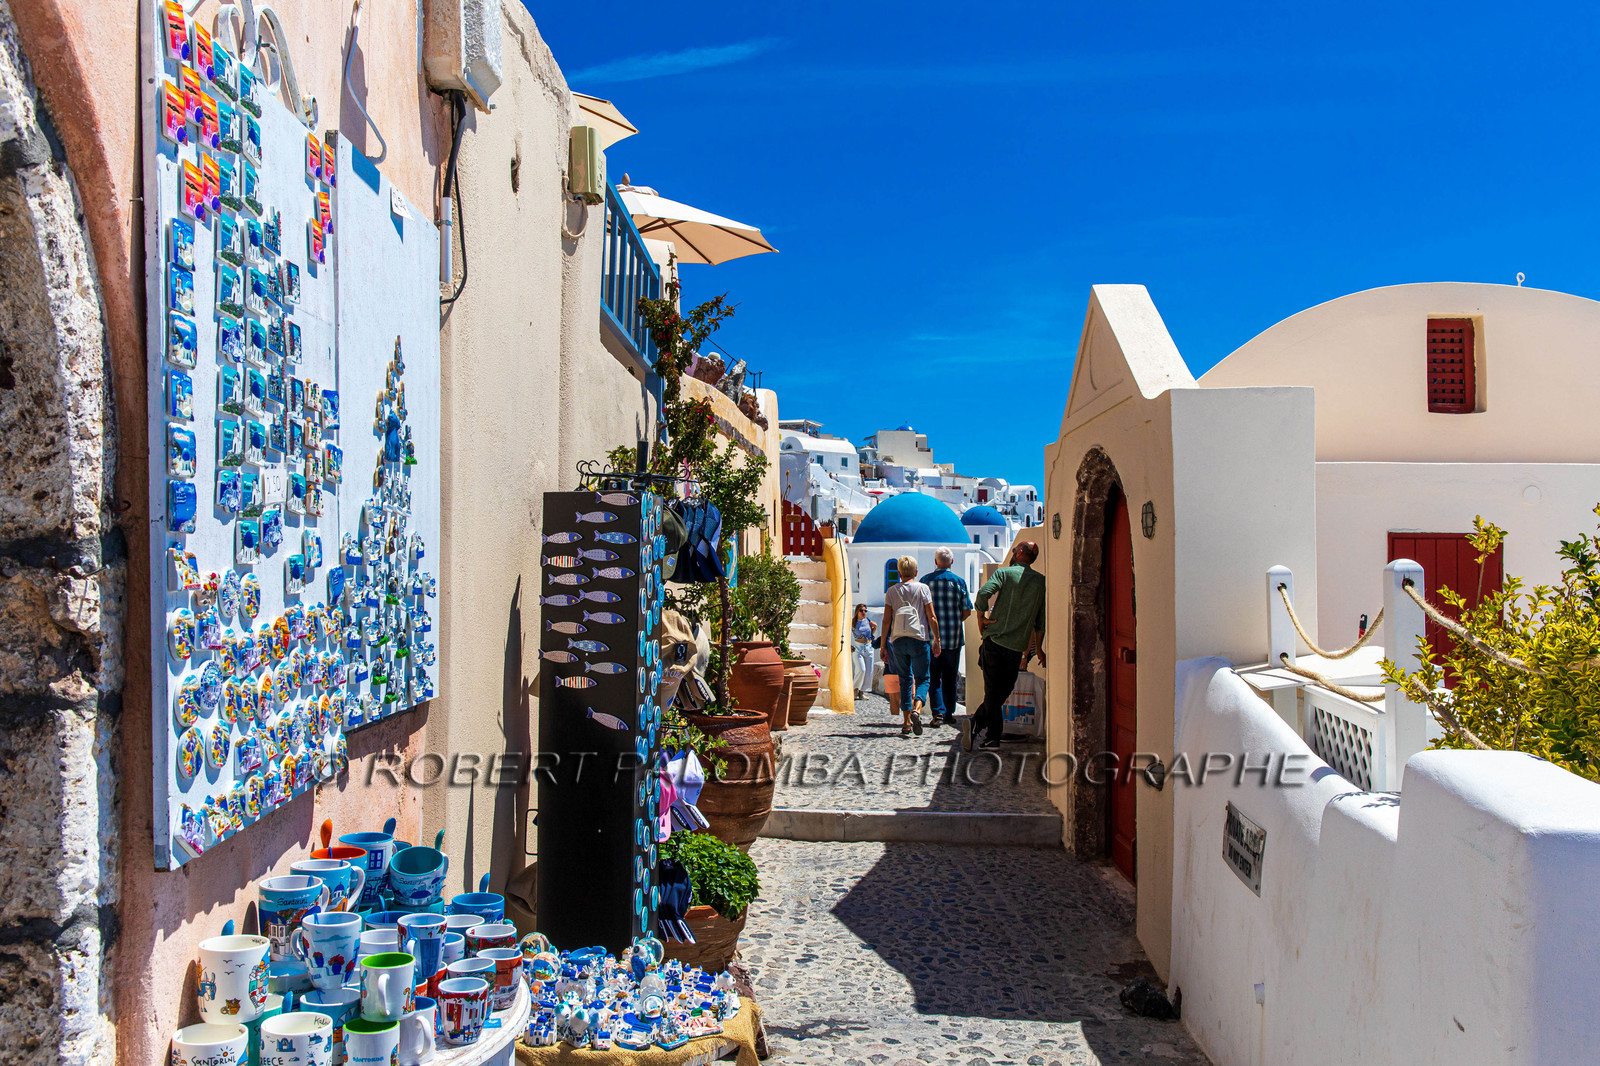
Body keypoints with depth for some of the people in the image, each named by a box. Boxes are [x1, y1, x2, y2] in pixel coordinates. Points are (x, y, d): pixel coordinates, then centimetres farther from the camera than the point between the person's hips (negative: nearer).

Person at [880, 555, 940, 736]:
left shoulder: (891, 591, 6)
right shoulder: (923, 588, 1)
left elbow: (886, 620, 3)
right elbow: (932, 617, -2)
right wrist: (937, 639, 5)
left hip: (898, 640, 2)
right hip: (919, 639, -2)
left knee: (905, 680, 9)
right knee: (922, 678, 6)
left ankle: (907, 722, 4)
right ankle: (917, 710, -21)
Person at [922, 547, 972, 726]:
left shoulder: (925, 581, -1)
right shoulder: (959, 581, -1)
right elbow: (967, 611, 0)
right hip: (954, 637, 1)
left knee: (933, 677, 4)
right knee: (950, 677, 11)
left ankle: (938, 712, -9)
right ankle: (948, 714, 14)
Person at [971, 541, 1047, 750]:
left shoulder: (1004, 573, -1)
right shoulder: (1041, 581, 8)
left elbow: (984, 593, -19)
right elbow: (1041, 619, 10)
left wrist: (981, 618, -6)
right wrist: (1038, 648, 16)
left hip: (995, 640, -2)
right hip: (1018, 646, 2)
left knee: (992, 691, 3)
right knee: (1004, 691, 12)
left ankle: (993, 737, 2)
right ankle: (977, 725, 9)